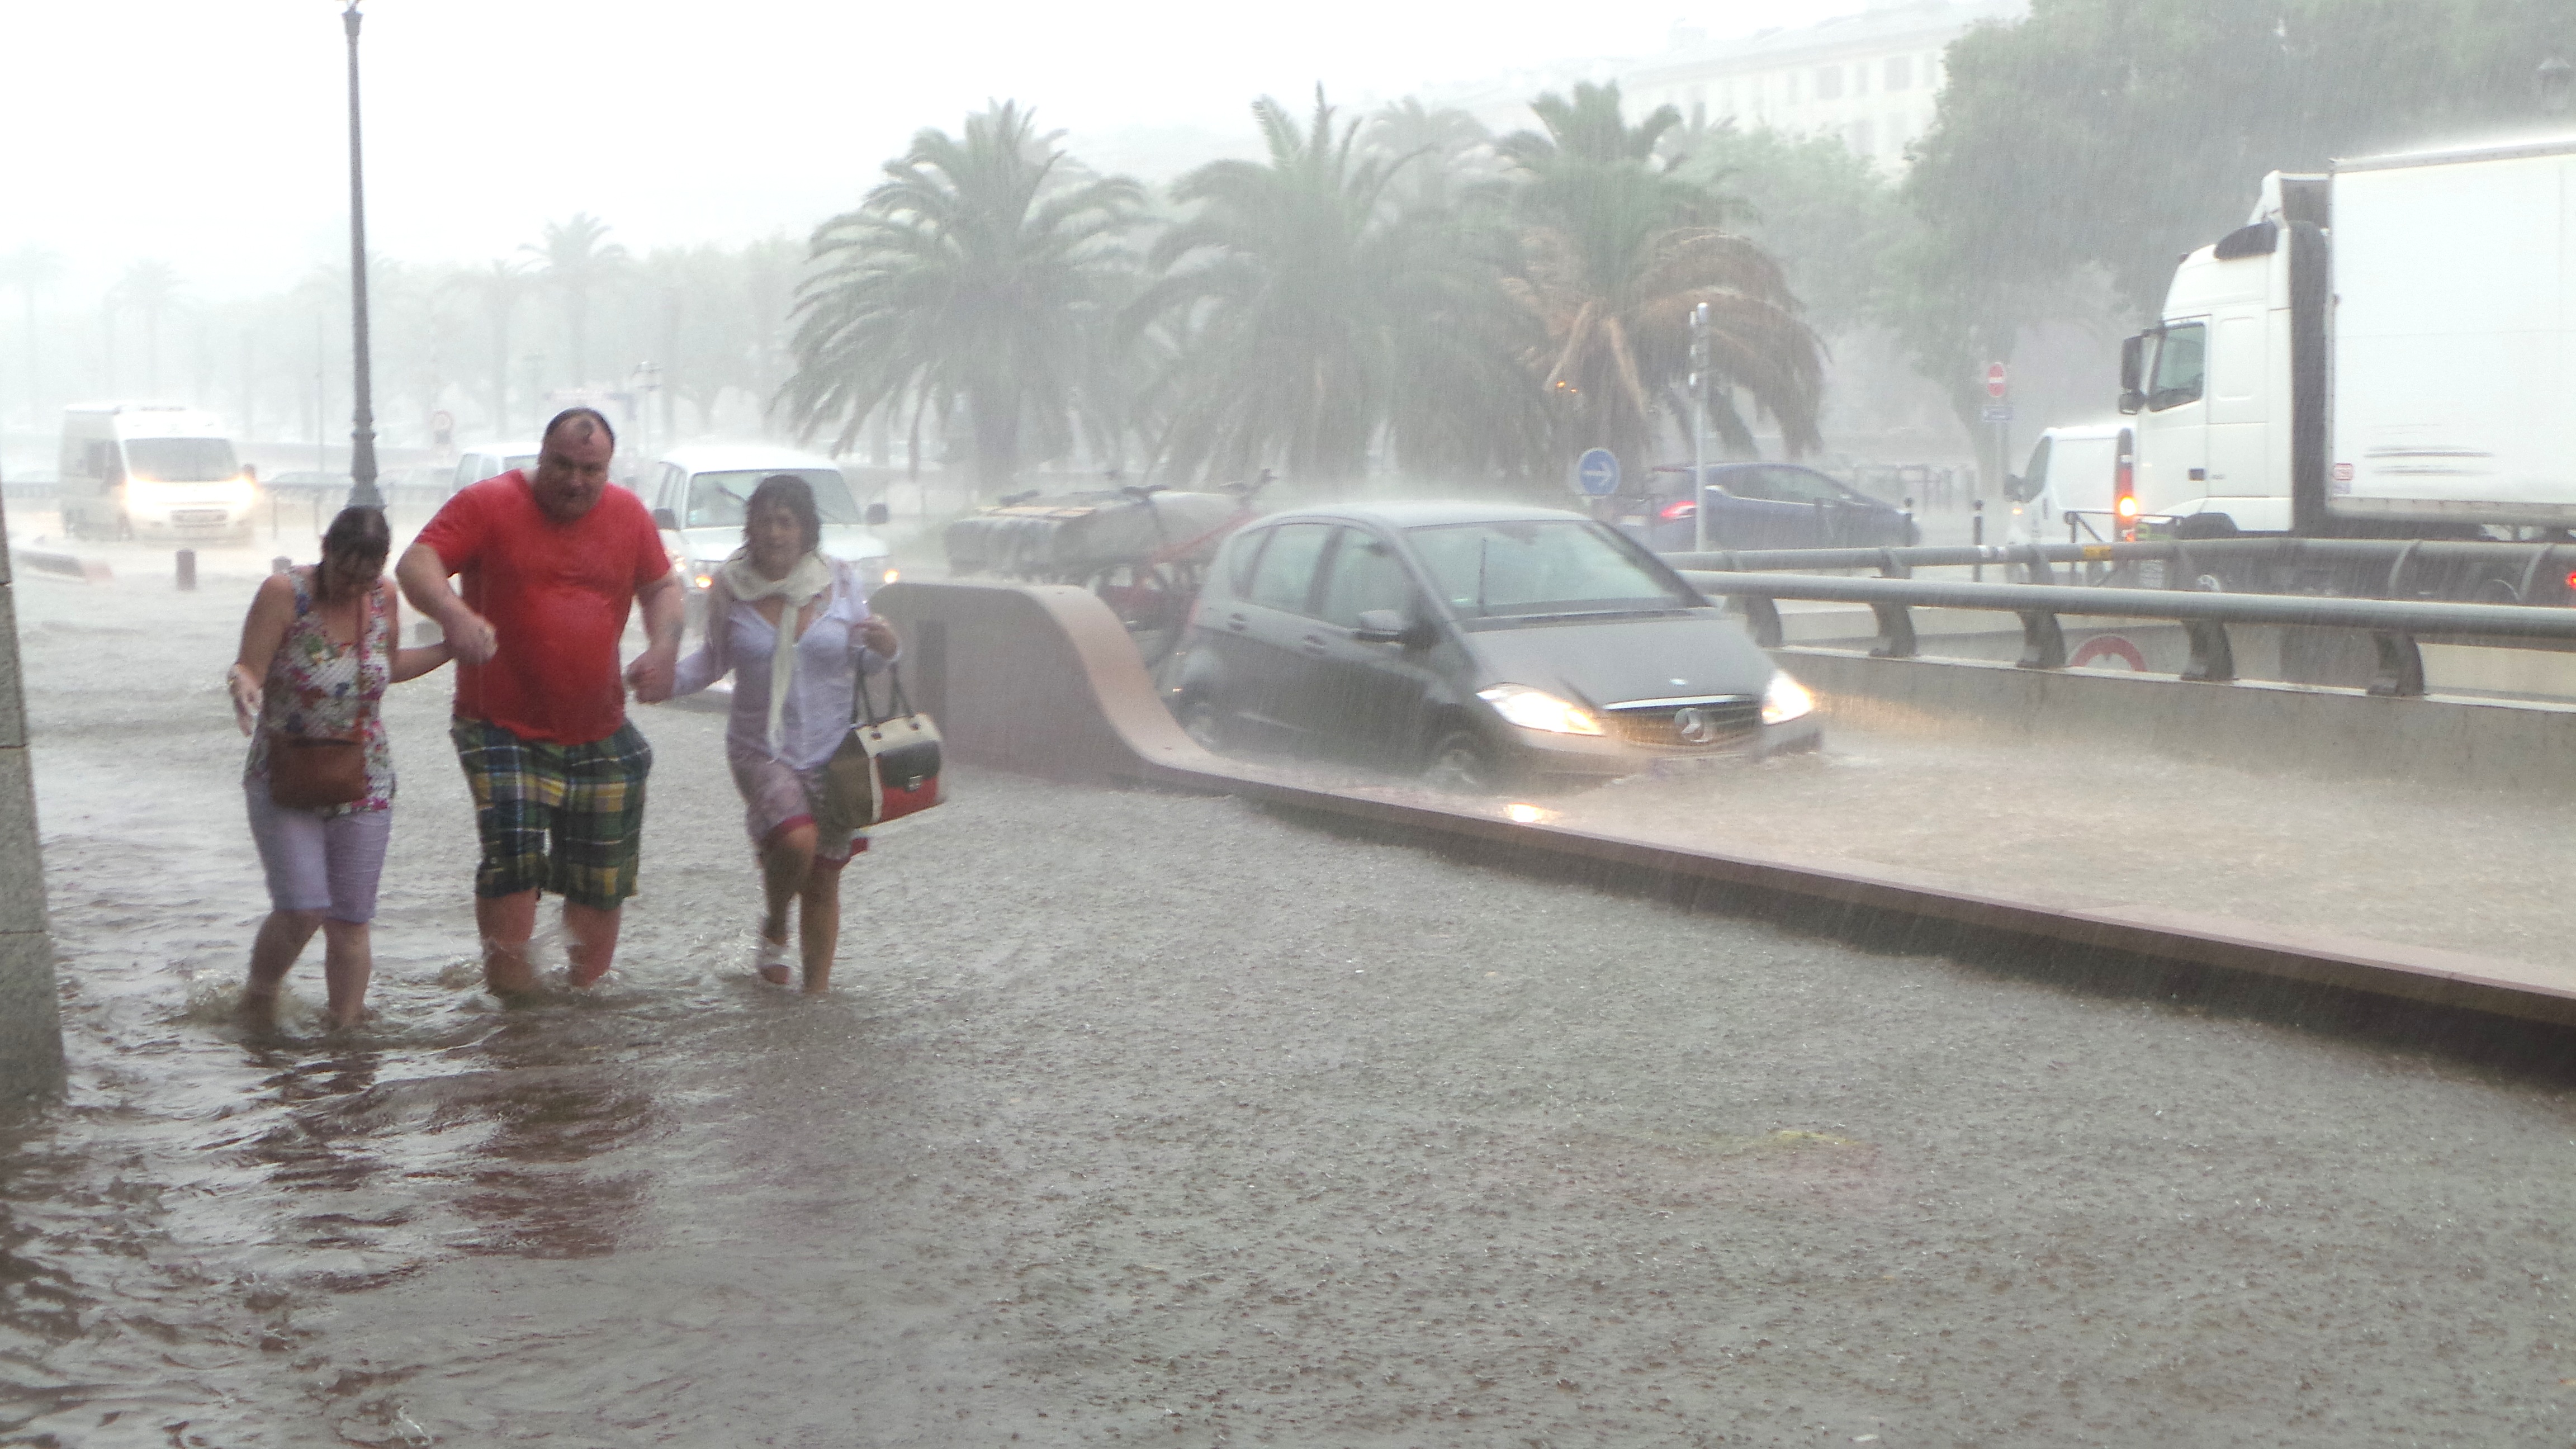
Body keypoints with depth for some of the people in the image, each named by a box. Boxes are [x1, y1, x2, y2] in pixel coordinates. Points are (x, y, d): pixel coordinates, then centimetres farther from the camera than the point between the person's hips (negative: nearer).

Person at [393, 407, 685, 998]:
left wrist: (663, 650, -2)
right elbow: (416, 564, -14)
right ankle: (511, 992, -7)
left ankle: (584, 989, 24)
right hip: (502, 730, -4)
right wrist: (453, 612, -36)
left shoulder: (628, 515, 8)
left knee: (602, 882, 6)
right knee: (512, 860, -19)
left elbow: (662, 585, 19)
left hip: (600, 736, 4)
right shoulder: (487, 504, -5)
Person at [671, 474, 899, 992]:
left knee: (823, 881, 5)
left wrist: (884, 649, -14)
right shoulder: (729, 588, -2)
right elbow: (716, 658, 13)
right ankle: (773, 929, 6)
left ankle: (817, 993, 20)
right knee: (796, 841, -25)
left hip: (834, 751, 1)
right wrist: (668, 681, -5)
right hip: (761, 749, -1)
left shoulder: (840, 582, -2)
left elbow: (863, 665, 8)